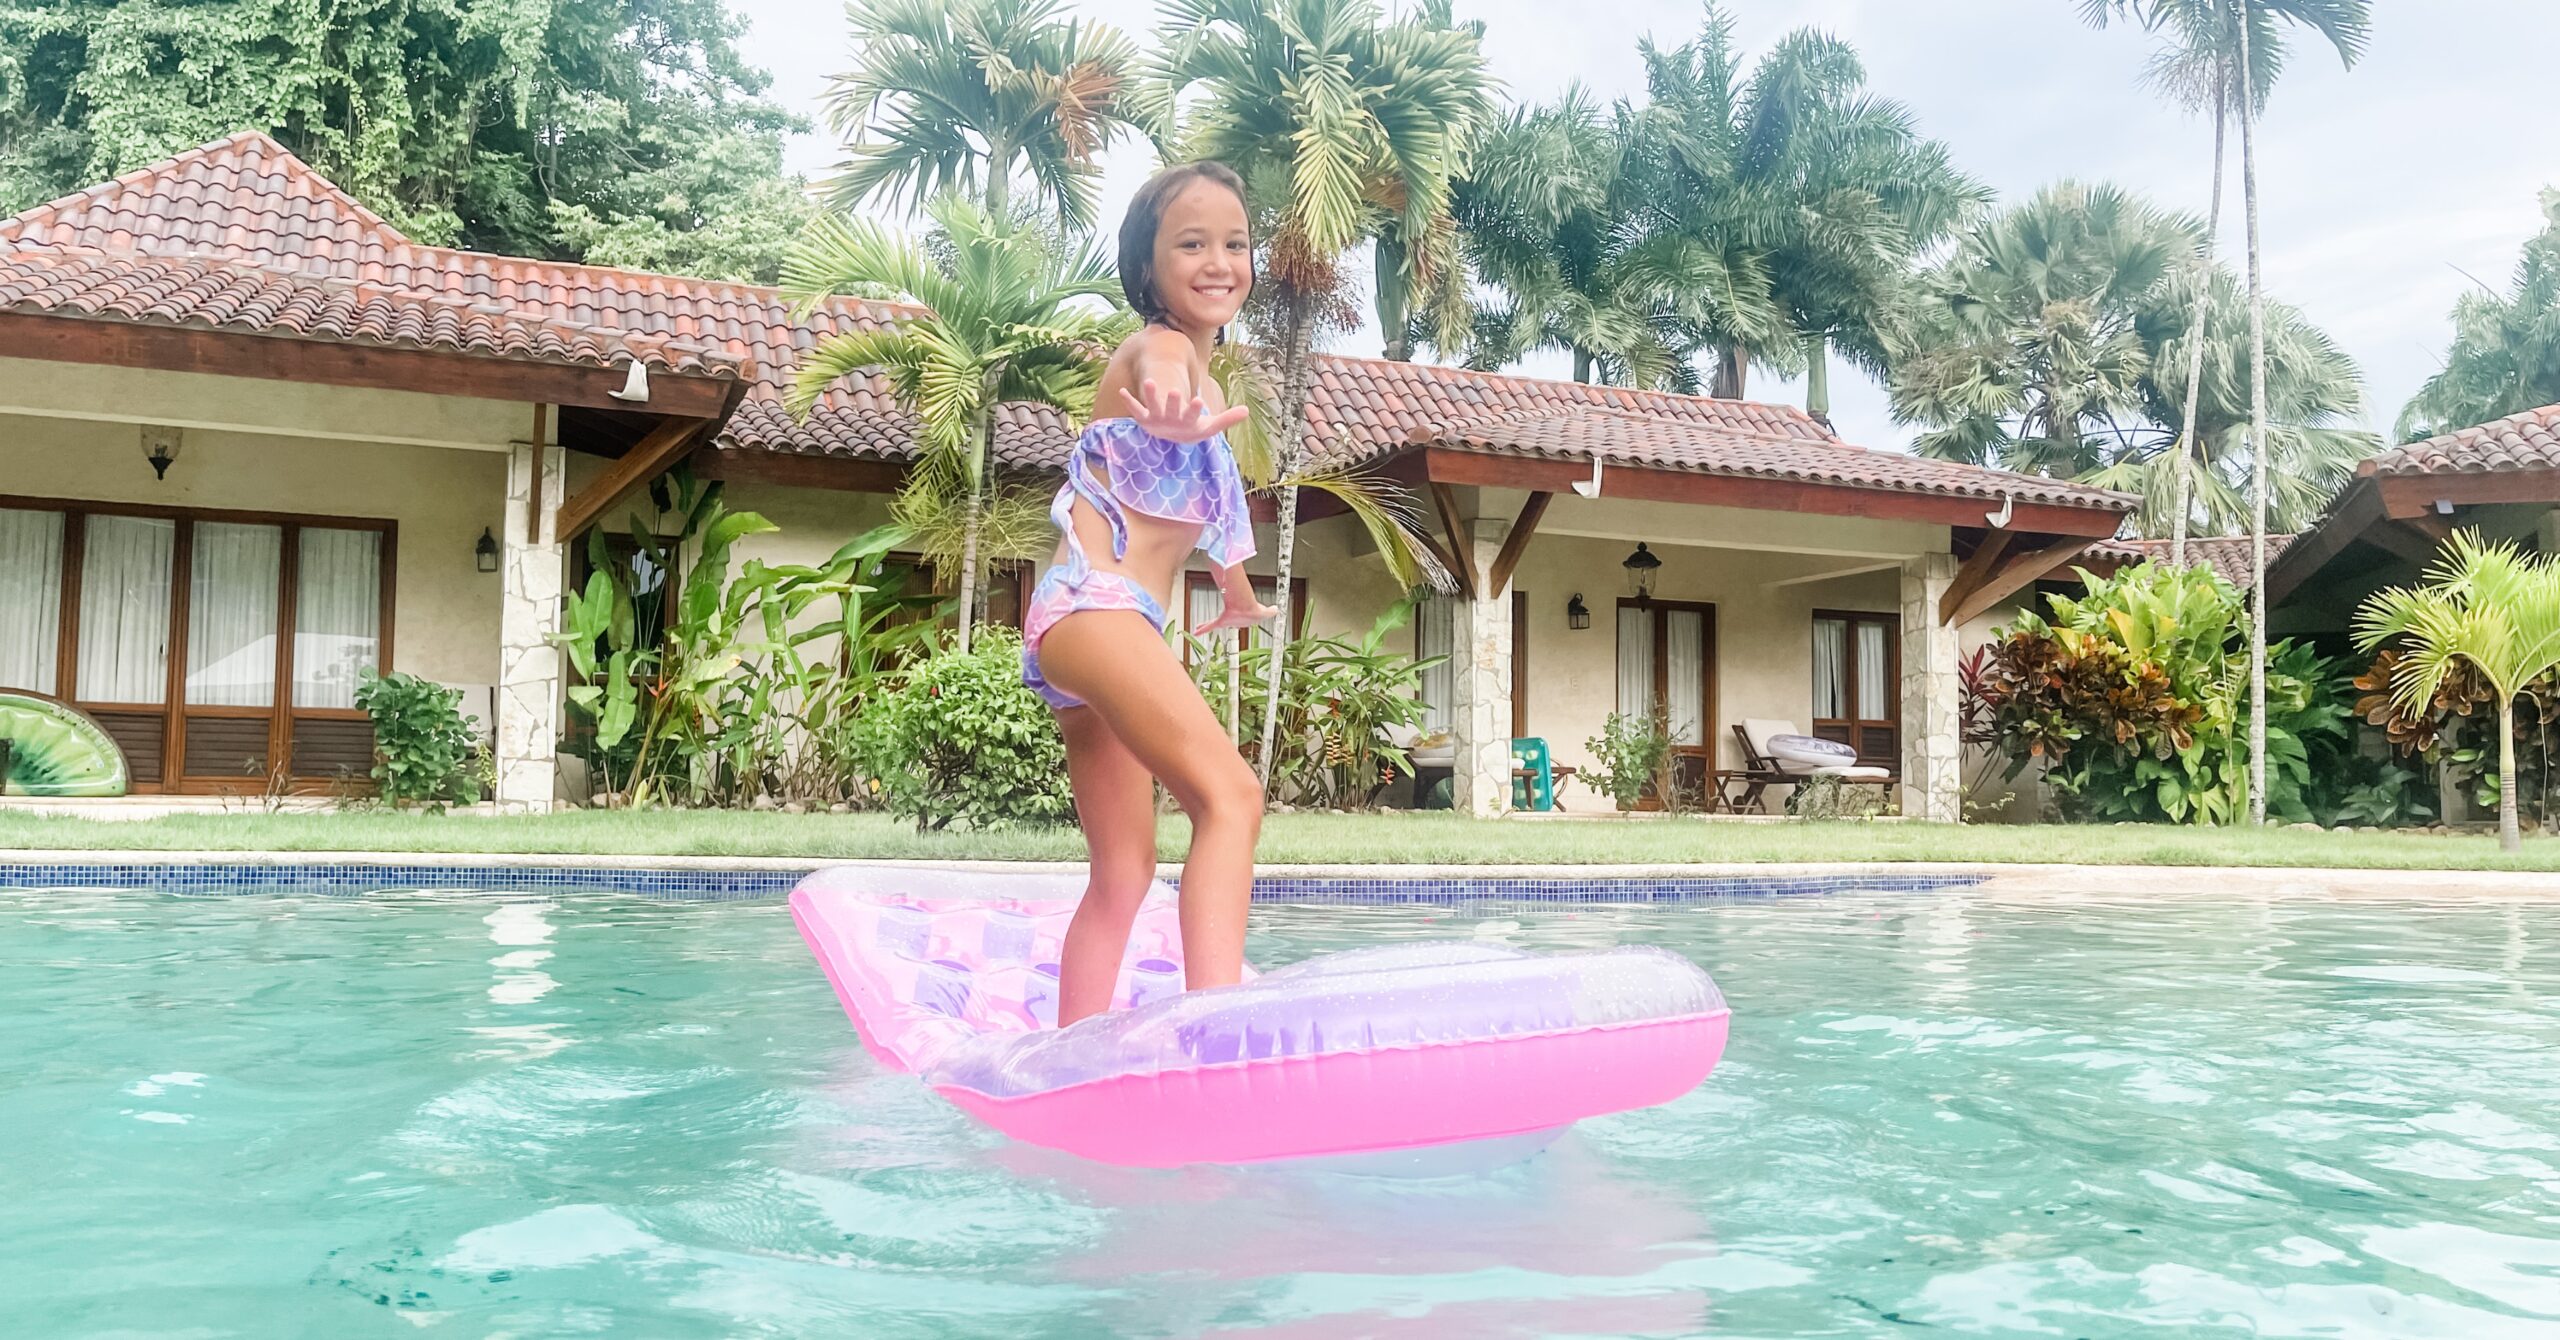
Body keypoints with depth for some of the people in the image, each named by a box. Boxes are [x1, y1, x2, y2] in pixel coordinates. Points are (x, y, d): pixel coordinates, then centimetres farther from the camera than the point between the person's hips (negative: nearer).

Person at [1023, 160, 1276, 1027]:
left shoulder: (1205, 383, 24)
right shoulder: (1160, 346, -4)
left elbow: (1211, 512, 42)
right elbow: (1159, 372, -33)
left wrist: (1241, 602, 57)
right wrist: (1171, 406, -58)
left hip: (1118, 624, 10)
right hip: (1093, 605, -10)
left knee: (1123, 874, 9)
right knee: (1230, 796, -28)